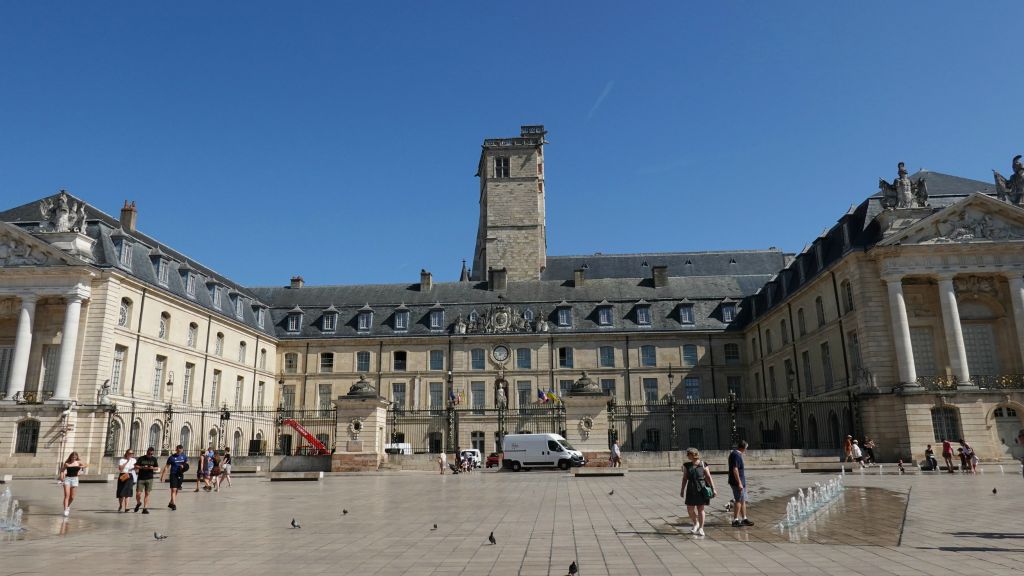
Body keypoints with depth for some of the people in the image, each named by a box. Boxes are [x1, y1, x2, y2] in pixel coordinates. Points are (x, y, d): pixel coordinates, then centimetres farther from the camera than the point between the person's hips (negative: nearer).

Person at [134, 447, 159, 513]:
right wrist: (142, 467, -19)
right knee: (138, 493, -4)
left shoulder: (154, 459, 7)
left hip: (149, 479, 1)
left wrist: (153, 468, -10)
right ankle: (138, 503, 27)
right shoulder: (141, 458, 0)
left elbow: (157, 468, 11)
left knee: (147, 494, -1)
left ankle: (145, 508, 3)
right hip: (141, 478, -1)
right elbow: (136, 466, -3)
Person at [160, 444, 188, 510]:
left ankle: (171, 503, 30)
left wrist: (184, 466, -7)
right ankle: (174, 504, -13)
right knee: (173, 490, -12)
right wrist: (163, 476, -8)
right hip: (173, 475, -4)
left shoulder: (184, 456, 5)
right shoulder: (171, 457, -5)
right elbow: (167, 467, -3)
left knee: (176, 490, 13)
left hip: (180, 475, 4)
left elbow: (187, 463, 16)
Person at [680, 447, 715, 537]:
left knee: (700, 509, 3)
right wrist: (682, 490, 11)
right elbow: (685, 478, 10)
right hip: (691, 490, 3)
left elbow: (709, 477, 0)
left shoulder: (703, 465, -4)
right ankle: (696, 524, 29)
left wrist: (713, 489, -2)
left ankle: (701, 528, 12)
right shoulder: (686, 466, 5)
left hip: (701, 489, -3)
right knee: (690, 509, 4)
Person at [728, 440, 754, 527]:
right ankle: (735, 520, 2)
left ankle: (744, 519, 23)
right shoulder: (736, 455, -19)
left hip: (741, 481, 10)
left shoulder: (736, 454, 13)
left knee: (743, 500, 15)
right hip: (738, 482, -10)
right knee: (738, 500, -4)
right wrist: (739, 483, -24)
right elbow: (735, 469, -24)